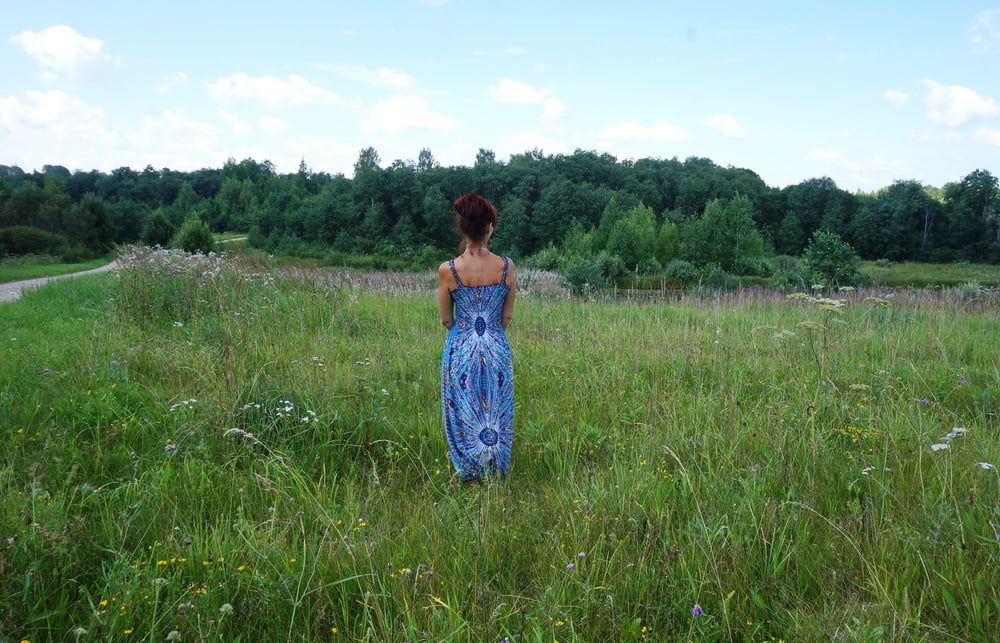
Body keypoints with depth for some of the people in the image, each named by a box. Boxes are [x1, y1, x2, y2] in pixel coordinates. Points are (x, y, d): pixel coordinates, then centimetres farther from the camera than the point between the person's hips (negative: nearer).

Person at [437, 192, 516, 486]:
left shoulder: (448, 270, -12)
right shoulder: (506, 266, -9)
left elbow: (446, 319, -1)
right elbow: (508, 317, 1)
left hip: (461, 350, -1)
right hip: (497, 349, 1)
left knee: (464, 416, 13)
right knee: (496, 415, 15)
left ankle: (469, 477, 24)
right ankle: (497, 474, 27)